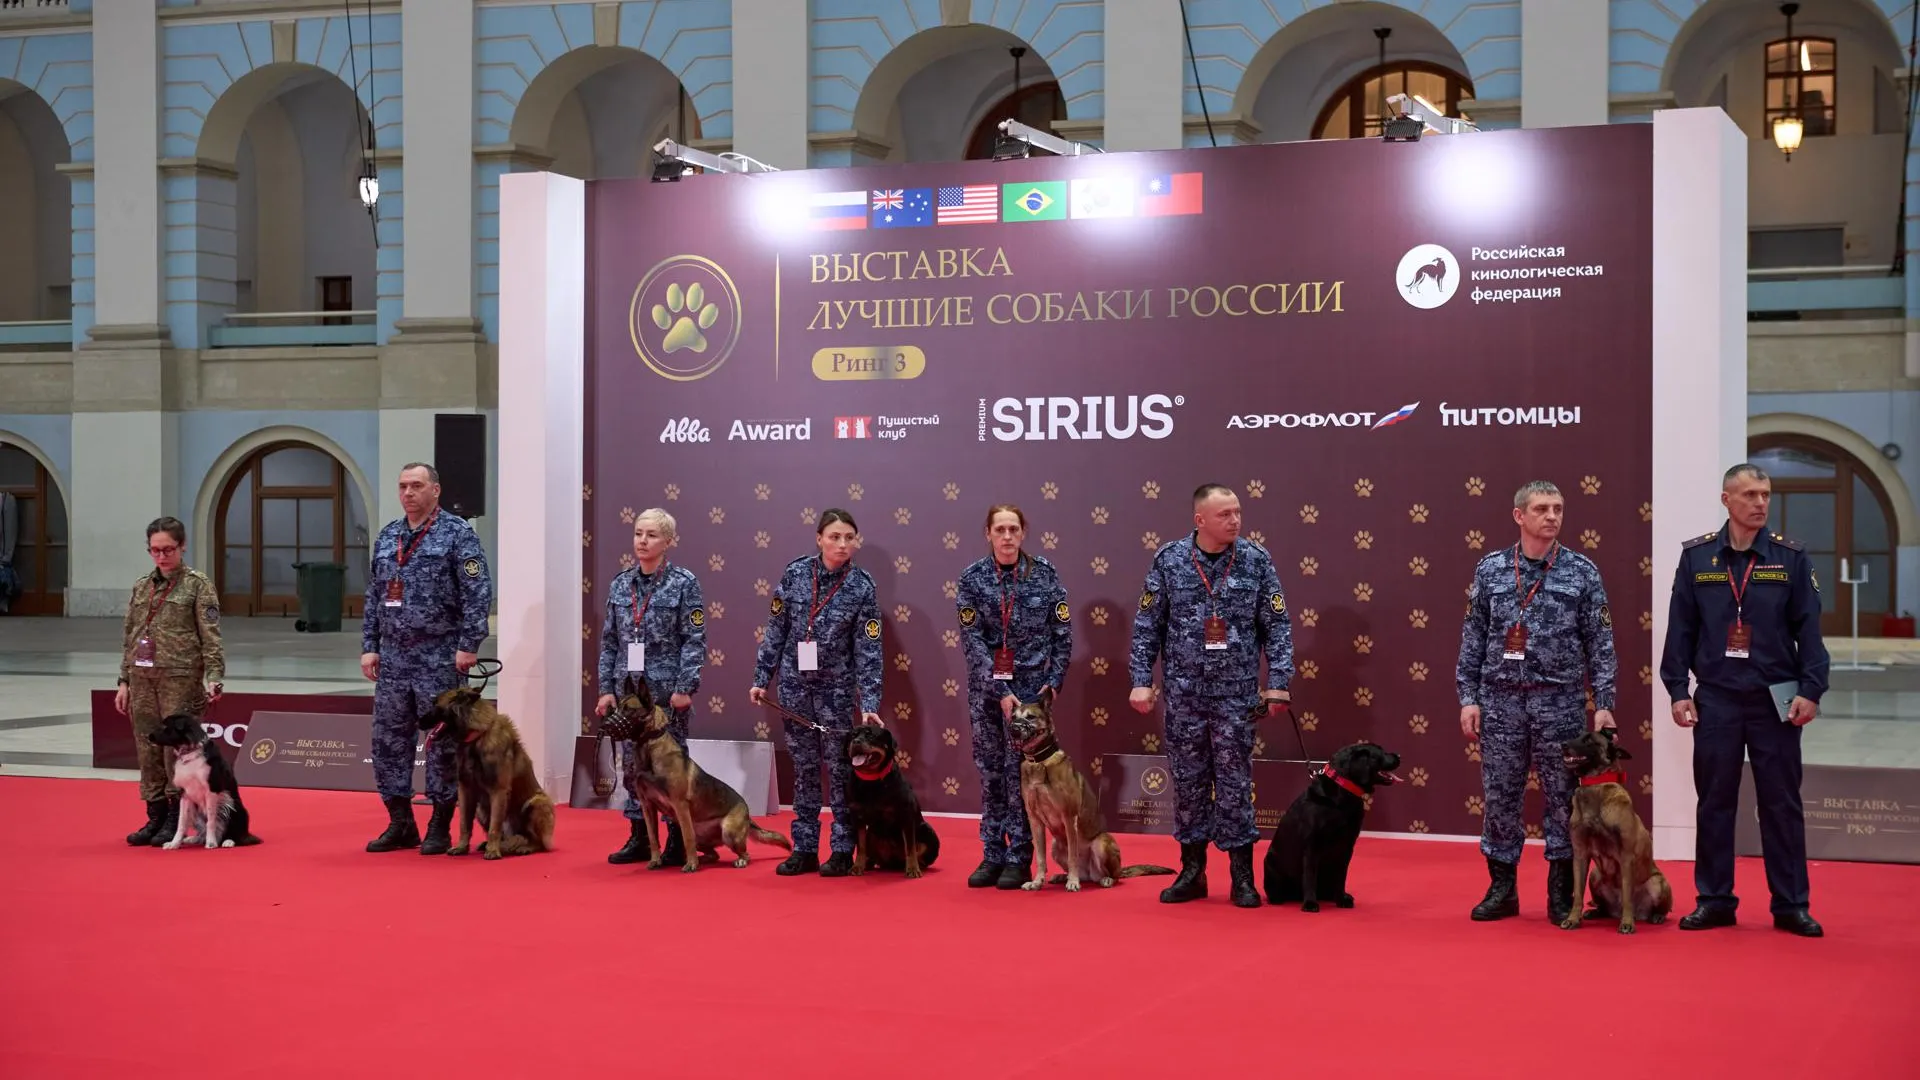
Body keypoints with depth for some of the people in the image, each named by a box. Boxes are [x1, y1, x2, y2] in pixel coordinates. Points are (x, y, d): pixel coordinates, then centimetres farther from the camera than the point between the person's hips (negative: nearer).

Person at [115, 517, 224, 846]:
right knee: (148, 749, 6)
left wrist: (214, 678, -15)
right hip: (143, 679, 5)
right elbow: (129, 637, 18)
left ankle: (177, 819, 4)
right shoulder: (142, 586, 14)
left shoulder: (199, 585, -1)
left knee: (177, 747, -5)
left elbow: (211, 638, -6)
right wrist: (124, 681, 13)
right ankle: (155, 816, 15)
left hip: (180, 679, -5)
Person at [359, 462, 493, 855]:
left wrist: (468, 645, -16)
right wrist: (369, 646, 10)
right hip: (392, 657, 6)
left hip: (439, 658, -6)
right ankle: (400, 824, 17)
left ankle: (440, 827, 8)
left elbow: (478, 593, -11)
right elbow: (374, 597, 17)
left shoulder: (457, 534, -5)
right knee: (388, 740, 7)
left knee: (441, 742, -1)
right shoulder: (387, 537, 13)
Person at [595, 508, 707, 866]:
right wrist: (606, 688, 5)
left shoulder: (684, 583, -5)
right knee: (632, 764, 7)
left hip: (666, 688, -4)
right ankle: (639, 838, 17)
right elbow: (609, 641, 10)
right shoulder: (621, 585, 8)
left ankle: (677, 841, 9)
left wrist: (685, 687, -14)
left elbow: (695, 640, -8)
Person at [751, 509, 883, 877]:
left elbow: (868, 650, -9)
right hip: (795, 683, 2)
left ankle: (842, 851, 9)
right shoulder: (795, 573, -3)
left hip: (836, 687, -2)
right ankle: (804, 849, 14)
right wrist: (761, 678, 4)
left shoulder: (862, 587, -8)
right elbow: (776, 630, 5)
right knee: (804, 768, 8)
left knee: (840, 768, 0)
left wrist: (869, 704, -15)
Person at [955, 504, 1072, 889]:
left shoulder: (1044, 573, -2)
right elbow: (973, 640, -6)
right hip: (986, 686, 1)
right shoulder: (972, 578, -2)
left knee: (1020, 771, -3)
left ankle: (1019, 859, 4)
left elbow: (1062, 634, 1)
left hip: (1032, 683, -1)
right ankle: (992, 855, 11)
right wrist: (1000, 692, -12)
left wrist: (1054, 683, -6)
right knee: (990, 771, 4)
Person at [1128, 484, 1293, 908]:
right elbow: (1147, 626, 3)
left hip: (1236, 694, -1)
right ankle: (1191, 872, 18)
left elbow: (1277, 626, 0)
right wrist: (1141, 680, -2)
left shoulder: (1256, 561, -1)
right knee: (1188, 782, 7)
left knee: (1235, 783, 1)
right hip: (1183, 693, 1)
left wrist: (1278, 681, -5)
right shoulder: (1168, 560, -1)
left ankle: (1243, 877, 9)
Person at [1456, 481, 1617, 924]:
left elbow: (1600, 644, 1)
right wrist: (1468, 697, 0)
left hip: (1560, 701, -1)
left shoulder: (1583, 572, 1)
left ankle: (1562, 895, 13)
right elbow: (1472, 639, 6)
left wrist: (1604, 703, -5)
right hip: (1501, 700, 1)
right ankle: (1502, 889, 16)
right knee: (1500, 796, 5)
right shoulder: (1490, 570, 5)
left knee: (1563, 798, 3)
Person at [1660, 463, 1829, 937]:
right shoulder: (1696, 557, 2)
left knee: (1782, 804, 4)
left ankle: (1791, 905, 11)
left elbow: (1808, 628, 0)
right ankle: (1714, 901, 15)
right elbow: (1680, 628, 4)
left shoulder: (1791, 557, 1)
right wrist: (1677, 690, -1)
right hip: (1715, 699, 1)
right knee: (1714, 803, 7)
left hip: (1775, 699, -1)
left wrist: (1810, 690, -7)